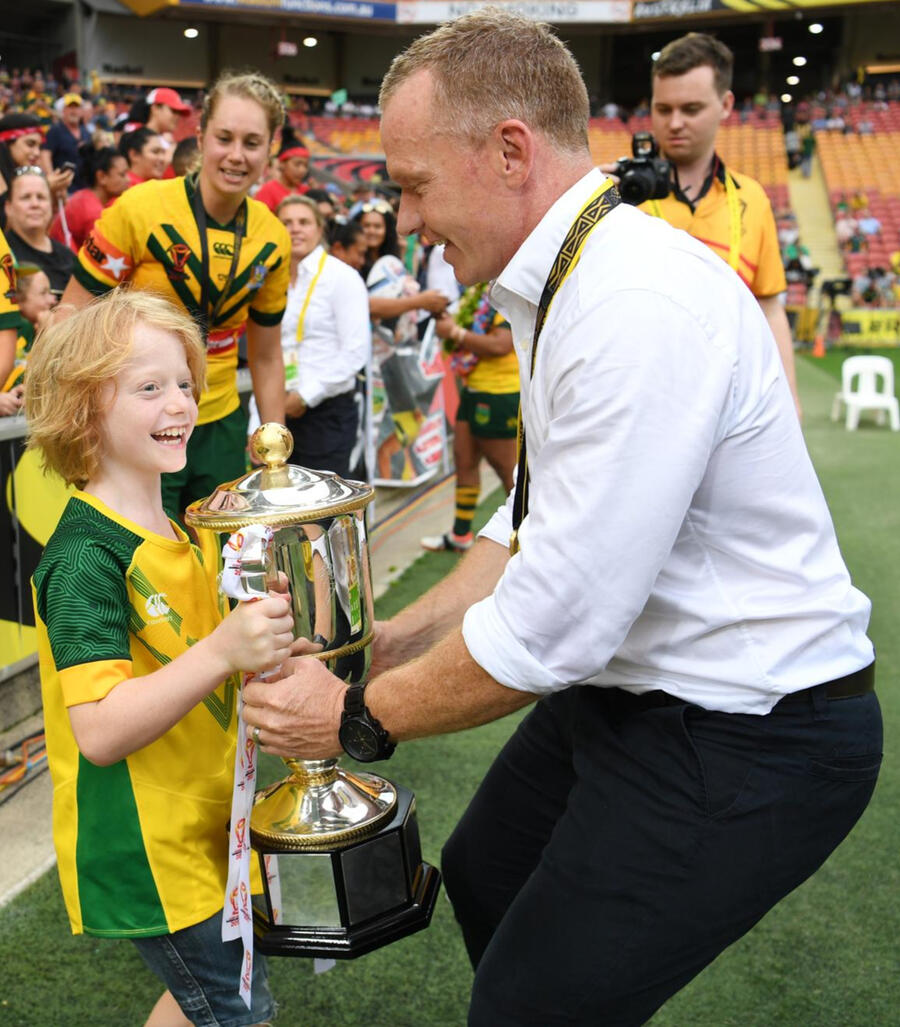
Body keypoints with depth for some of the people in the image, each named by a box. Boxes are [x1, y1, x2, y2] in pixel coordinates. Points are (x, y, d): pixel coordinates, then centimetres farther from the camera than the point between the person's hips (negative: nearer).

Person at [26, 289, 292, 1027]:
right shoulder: (86, 559, -22)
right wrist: (223, 651, -38)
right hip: (143, 848, -8)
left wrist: (264, 629, 2)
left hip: (199, 828, 8)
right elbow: (100, 731, -29)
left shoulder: (174, 531, 6)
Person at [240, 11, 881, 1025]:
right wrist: (397, 639, 7)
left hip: (747, 741, -10)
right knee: (482, 875, 25)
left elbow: (552, 627, -28)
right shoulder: (560, 285, 4)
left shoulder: (641, 309, -30)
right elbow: (539, 518, 13)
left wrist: (358, 717, -14)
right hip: (628, 684, 10)